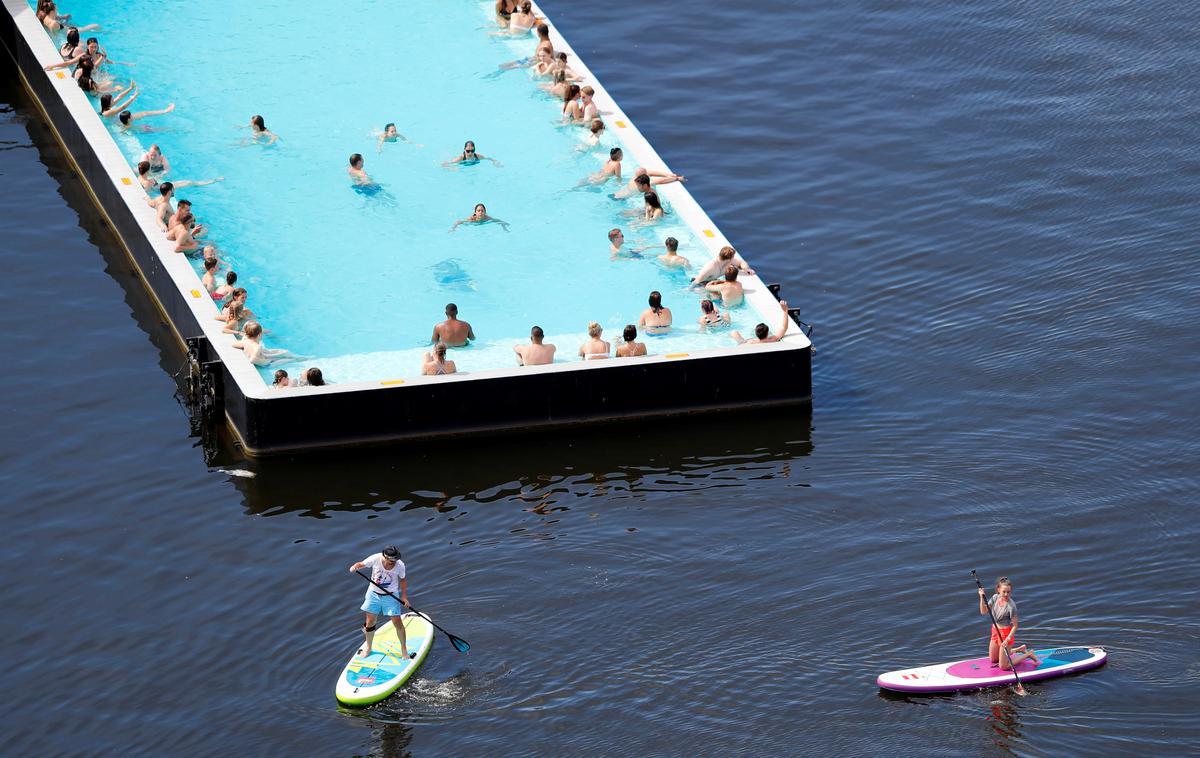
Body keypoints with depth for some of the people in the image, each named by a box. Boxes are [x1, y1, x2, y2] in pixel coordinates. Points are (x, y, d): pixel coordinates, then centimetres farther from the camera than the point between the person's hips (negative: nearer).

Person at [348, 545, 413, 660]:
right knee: (370, 622, 10)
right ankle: (368, 648, 32)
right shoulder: (375, 559, -21)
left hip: (390, 597, -1)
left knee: (398, 623, -1)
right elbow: (361, 564, -7)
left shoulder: (400, 565, -20)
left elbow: (403, 580, -3)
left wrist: (404, 596, -5)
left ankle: (404, 648, 19)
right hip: (374, 594, 1)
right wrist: (355, 567, -29)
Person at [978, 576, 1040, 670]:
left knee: (1003, 666, -2)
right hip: (995, 631, 7)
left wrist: (1007, 639, -30)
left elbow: (1015, 626, -20)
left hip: (1006, 633, -7)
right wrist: (982, 597, -15)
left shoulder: (1011, 606, -25)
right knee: (993, 660, 24)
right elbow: (984, 611, -2)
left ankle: (1028, 654, 12)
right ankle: (1020, 649, 36)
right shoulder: (995, 598, -6)